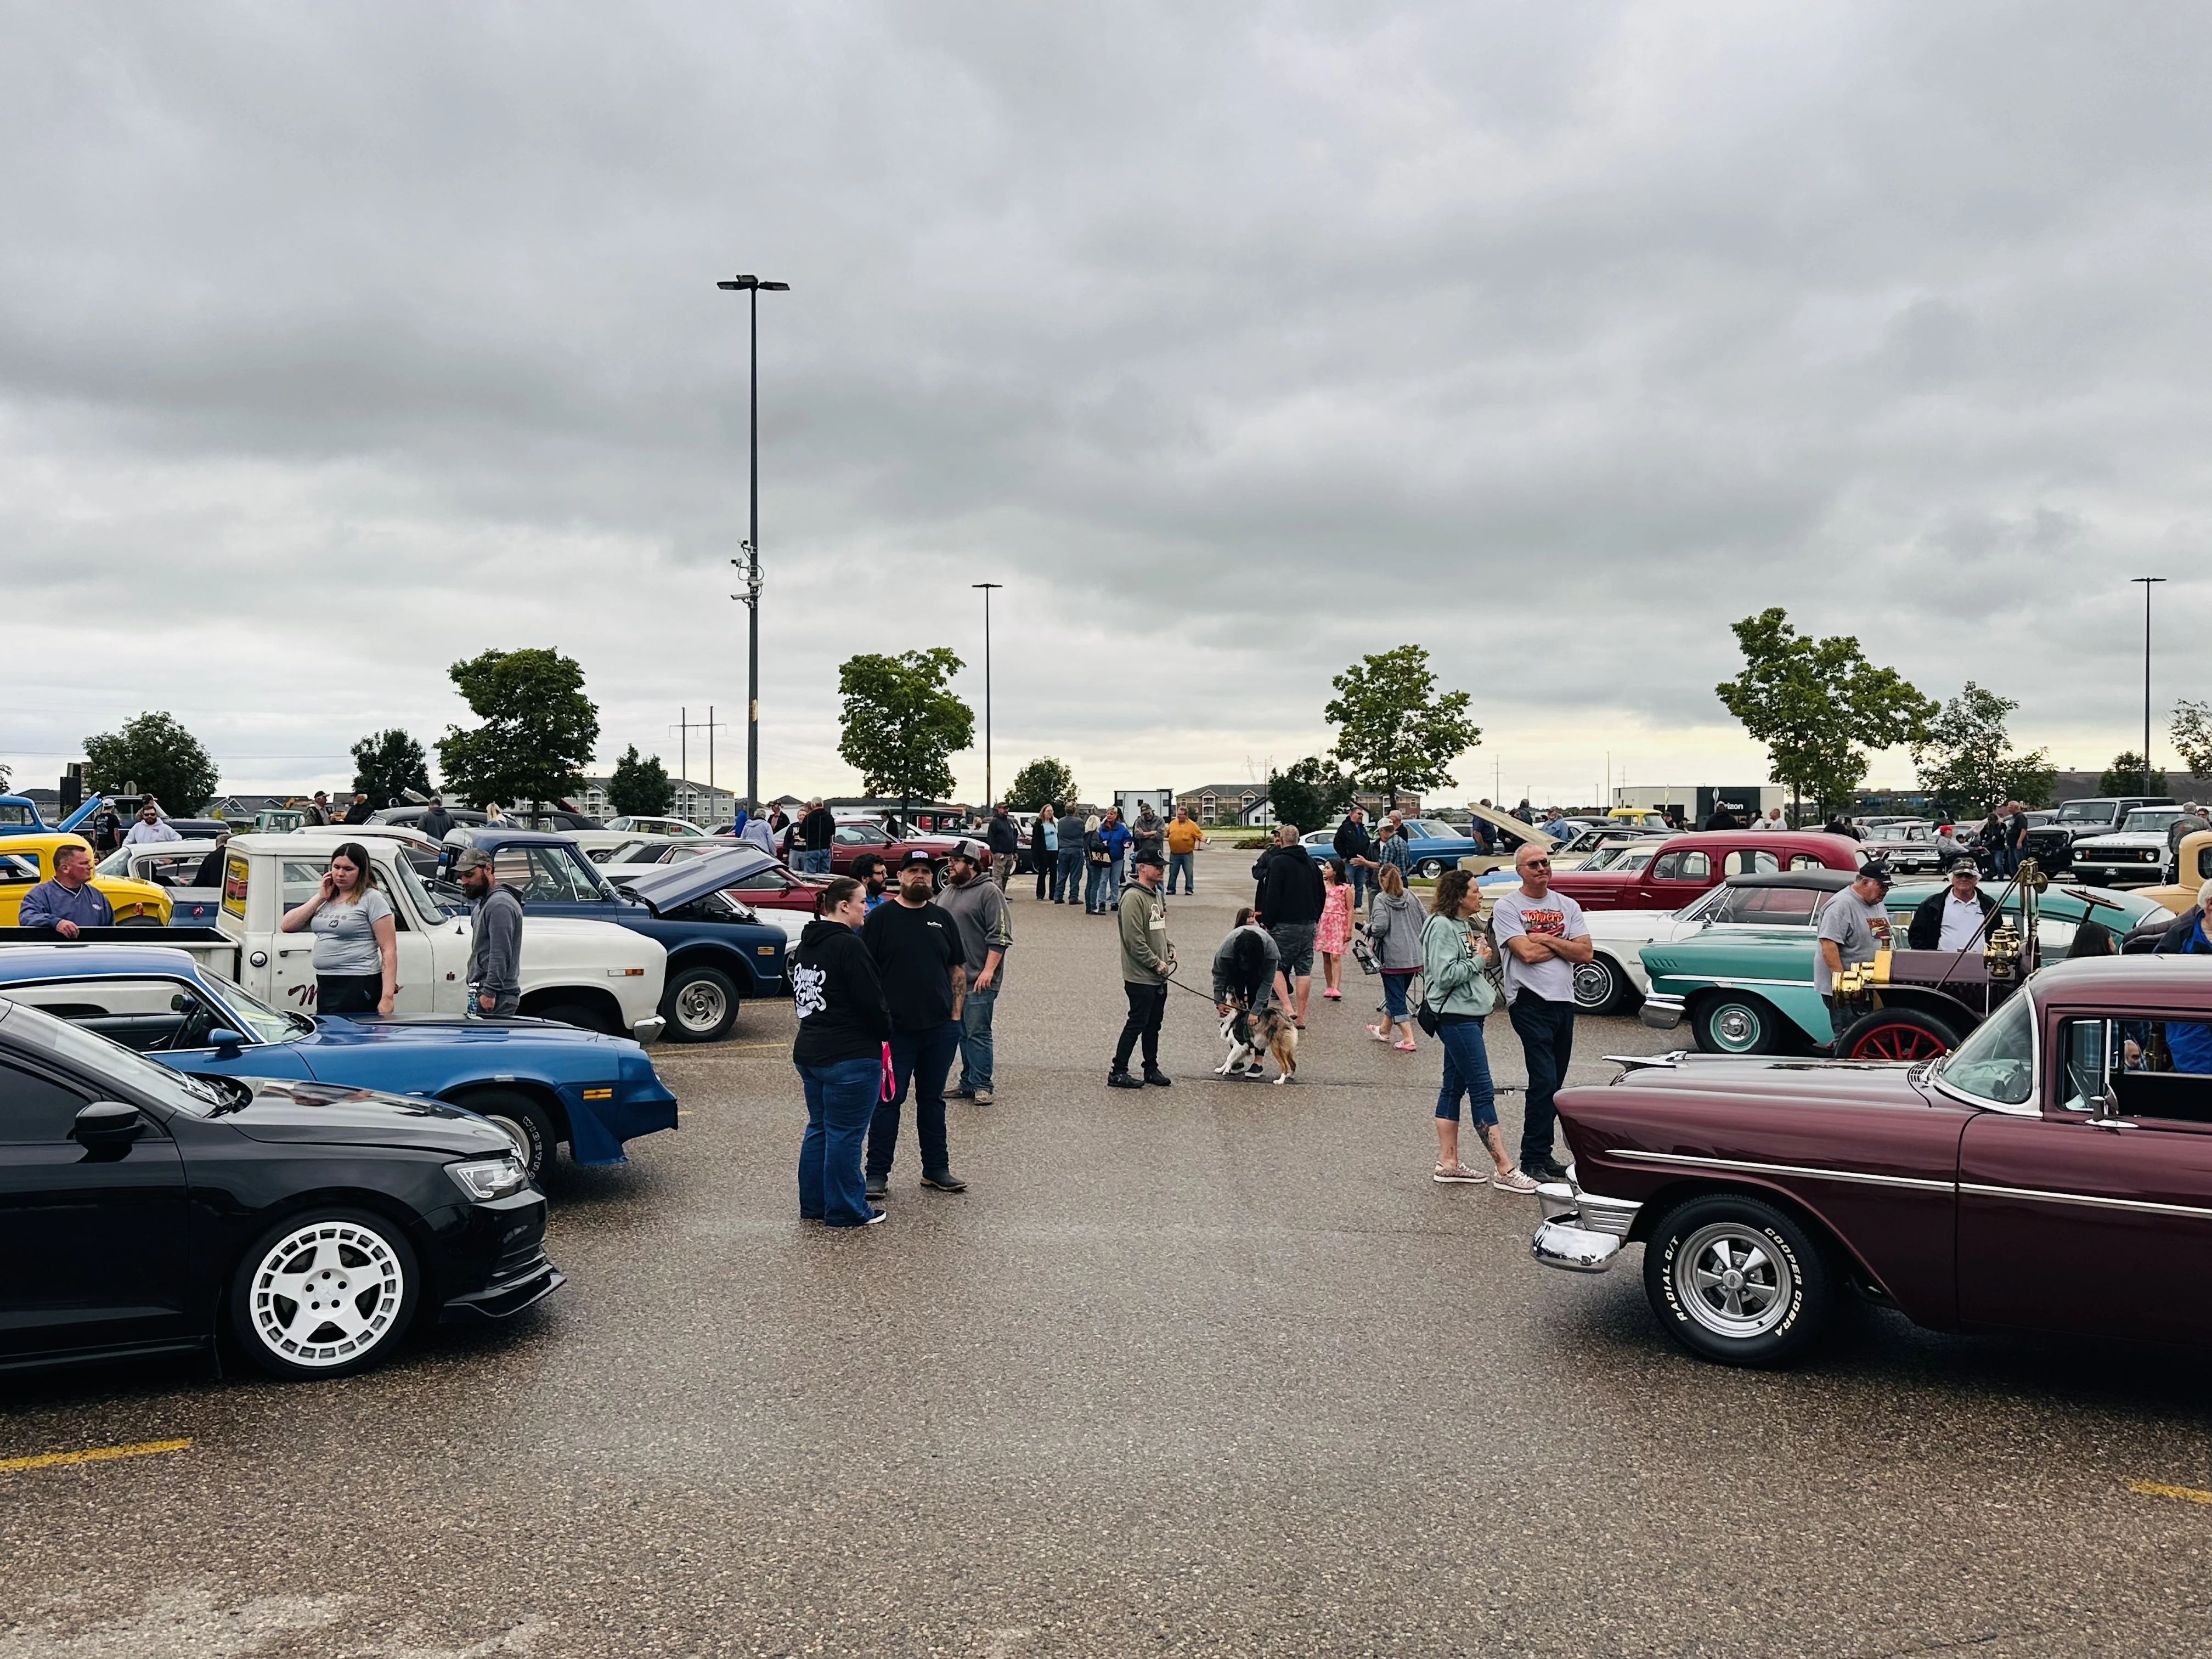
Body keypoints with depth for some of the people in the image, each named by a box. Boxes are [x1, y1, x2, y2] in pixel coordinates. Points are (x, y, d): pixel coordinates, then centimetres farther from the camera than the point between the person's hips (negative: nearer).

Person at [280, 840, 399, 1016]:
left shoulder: (372, 899, -5)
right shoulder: (325, 900, 17)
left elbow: (389, 950, -11)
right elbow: (287, 926, 10)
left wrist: (387, 997, -19)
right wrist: (320, 898, 3)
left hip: (358, 987, -7)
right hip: (325, 985, 8)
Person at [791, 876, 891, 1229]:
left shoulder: (806, 945, 12)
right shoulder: (849, 947, -18)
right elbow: (872, 1003, -17)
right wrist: (885, 1033, 1)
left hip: (808, 1052, 9)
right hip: (850, 1057, -9)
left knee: (819, 1128, 18)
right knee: (846, 1134, -1)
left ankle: (813, 1204, 24)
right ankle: (845, 1210, 7)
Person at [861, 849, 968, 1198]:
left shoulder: (943, 919, 11)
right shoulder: (881, 918, -2)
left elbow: (958, 969, 15)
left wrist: (955, 1015, 7)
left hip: (941, 1029, 4)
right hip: (895, 1029, -4)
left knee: (933, 1100, 14)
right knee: (888, 1101, 0)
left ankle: (937, 1169, 22)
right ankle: (878, 1174, 8)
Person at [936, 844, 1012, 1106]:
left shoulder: (989, 892, -8)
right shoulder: (947, 893, 16)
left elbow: (1000, 936, -12)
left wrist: (988, 970, -18)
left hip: (978, 980, -7)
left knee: (977, 1033, -6)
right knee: (963, 1033, 11)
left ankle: (981, 1086, 0)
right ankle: (968, 1084, 17)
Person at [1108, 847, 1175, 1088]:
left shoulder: (1158, 894, 14)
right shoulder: (1134, 897, -18)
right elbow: (1134, 940, -22)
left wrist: (1169, 947, 10)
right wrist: (1156, 963, -17)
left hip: (1159, 977, 9)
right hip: (1140, 977, -9)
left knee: (1153, 1025, 16)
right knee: (1137, 1024, -4)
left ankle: (1152, 1069, 25)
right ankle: (1118, 1073, 3)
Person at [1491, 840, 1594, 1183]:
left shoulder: (1568, 906, 12)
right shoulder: (1507, 907, -2)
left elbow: (1586, 953, 2)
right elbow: (1527, 953, -15)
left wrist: (1547, 939, -8)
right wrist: (1564, 944, -2)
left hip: (1564, 1000, 6)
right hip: (1530, 1002, -6)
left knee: (1554, 1084, 10)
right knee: (1544, 1081, -13)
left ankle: (1542, 1155, 19)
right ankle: (1533, 1160, -6)